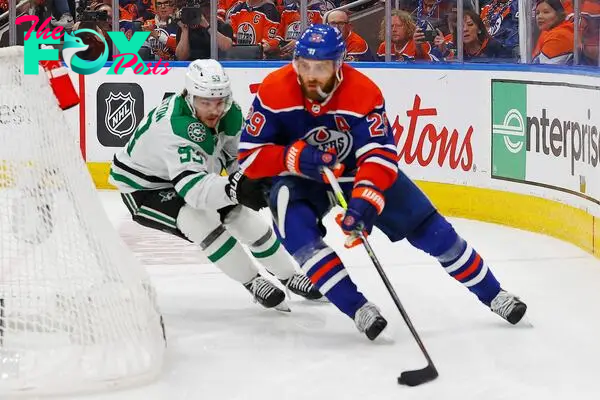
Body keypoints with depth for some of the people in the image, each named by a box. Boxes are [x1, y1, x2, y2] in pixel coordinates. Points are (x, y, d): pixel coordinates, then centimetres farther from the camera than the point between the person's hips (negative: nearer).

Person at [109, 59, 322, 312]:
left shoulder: (230, 114, -16)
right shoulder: (176, 128, -41)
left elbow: (236, 152, 4)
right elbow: (191, 186, -52)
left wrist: (248, 181, -12)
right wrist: (235, 189, -66)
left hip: (191, 174, 7)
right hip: (143, 188, -7)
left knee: (244, 217, 2)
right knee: (200, 220, -29)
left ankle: (289, 276, 25)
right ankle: (253, 283, -12)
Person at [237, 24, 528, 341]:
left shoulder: (364, 93, -27)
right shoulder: (273, 93, -24)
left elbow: (380, 154, -31)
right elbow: (249, 157, -20)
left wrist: (363, 201, -48)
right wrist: (296, 157, -36)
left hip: (360, 172, 0)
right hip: (299, 180, 0)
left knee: (429, 229, -3)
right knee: (298, 231, -32)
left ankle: (492, 294, 14)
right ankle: (358, 308, -27)